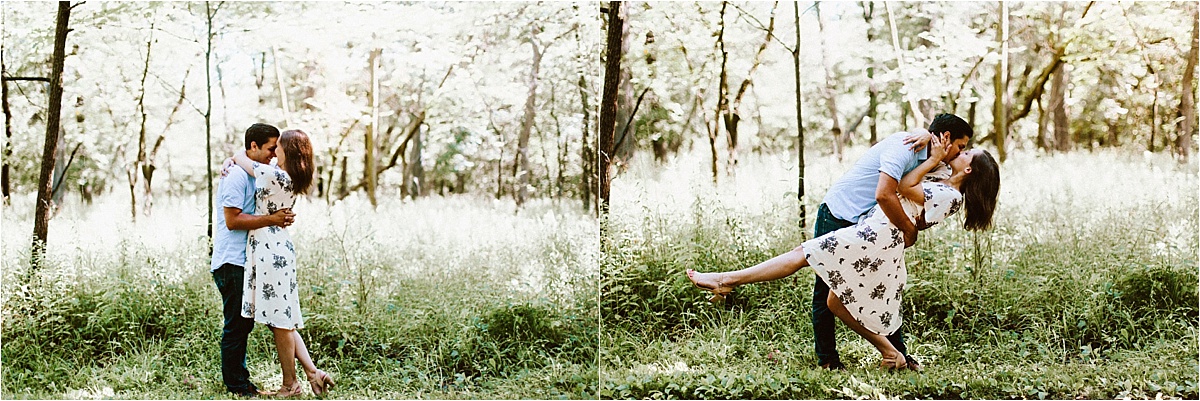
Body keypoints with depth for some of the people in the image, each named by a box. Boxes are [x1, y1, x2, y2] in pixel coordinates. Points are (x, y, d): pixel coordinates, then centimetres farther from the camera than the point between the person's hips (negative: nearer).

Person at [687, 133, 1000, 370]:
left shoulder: (951, 196, -8)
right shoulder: (943, 188, 22)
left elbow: (904, 187, -9)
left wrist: (934, 160, -3)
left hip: (877, 236, -11)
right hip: (874, 236, 11)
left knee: (802, 254, -10)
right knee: (836, 303, 9)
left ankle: (728, 280, -11)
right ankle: (890, 353, 9)